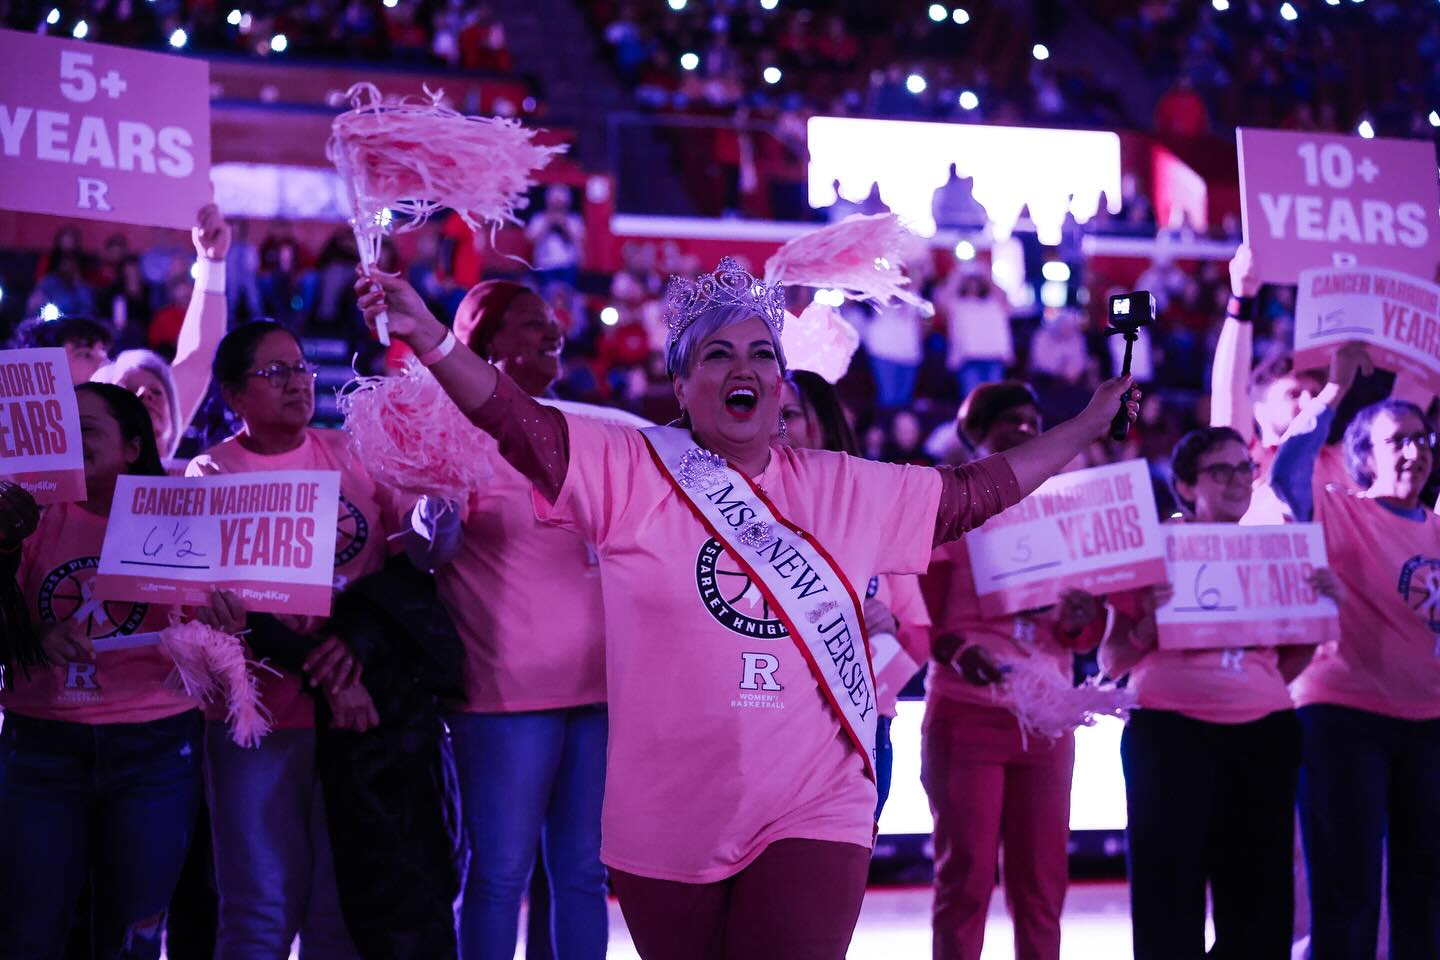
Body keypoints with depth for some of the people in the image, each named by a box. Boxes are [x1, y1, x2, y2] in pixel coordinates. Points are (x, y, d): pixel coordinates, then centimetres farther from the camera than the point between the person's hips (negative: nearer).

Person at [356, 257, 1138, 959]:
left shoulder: (845, 488, 9)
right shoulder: (630, 472, -1)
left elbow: (973, 492, 18)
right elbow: (519, 422, -13)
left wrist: (1089, 424, 22)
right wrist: (425, 334, -27)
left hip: (813, 815, 1)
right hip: (670, 826, -1)